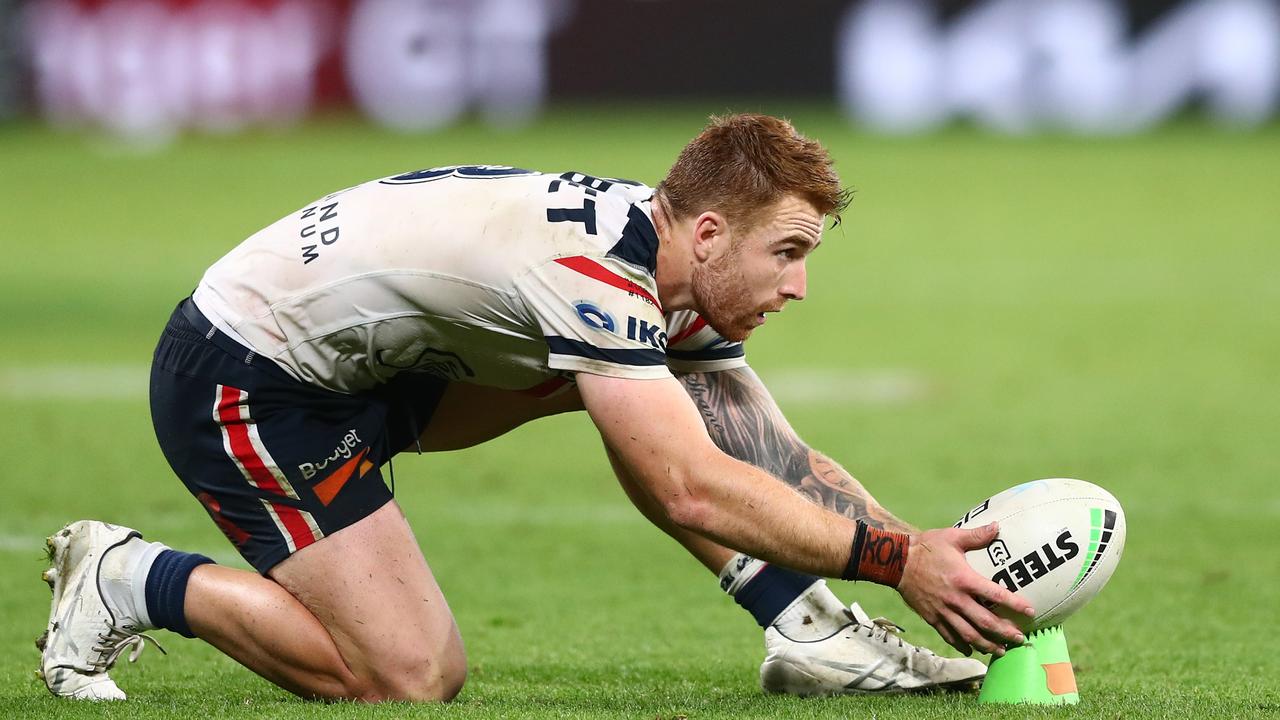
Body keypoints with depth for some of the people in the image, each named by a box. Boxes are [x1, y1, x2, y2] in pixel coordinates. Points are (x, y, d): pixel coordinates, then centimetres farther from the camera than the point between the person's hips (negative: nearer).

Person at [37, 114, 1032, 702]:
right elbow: (691, 491, -36)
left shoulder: (678, 285, 0)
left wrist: (929, 553, -8)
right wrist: (898, 561, -34)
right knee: (413, 674, -14)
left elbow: (785, 462, 4)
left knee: (657, 394, -1)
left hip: (365, 360, 9)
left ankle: (804, 627, -2)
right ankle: (131, 582, -1)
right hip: (237, 379, -9)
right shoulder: (599, 272, -29)